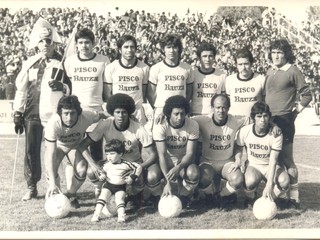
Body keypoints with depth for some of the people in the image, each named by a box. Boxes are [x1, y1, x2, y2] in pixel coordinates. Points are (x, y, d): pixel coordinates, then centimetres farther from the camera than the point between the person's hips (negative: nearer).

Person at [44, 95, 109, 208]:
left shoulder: (85, 117, -36)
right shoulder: (53, 124, -41)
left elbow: (100, 115, -11)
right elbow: (51, 154, -40)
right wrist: (52, 183, -44)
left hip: (75, 145, 1)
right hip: (56, 145, -1)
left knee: (81, 170, -22)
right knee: (51, 170, -26)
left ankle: (71, 195, 10)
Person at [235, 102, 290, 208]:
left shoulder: (276, 133, -19)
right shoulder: (245, 131, -14)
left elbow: (273, 161, -23)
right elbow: (239, 149, 6)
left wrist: (269, 185, -31)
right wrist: (238, 161, -17)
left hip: (270, 167, 0)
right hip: (252, 165, 0)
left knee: (285, 181, -31)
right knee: (250, 181, -36)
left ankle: (268, 199, 1)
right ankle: (250, 199, 2)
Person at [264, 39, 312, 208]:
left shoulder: (293, 71, -3)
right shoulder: (269, 72, 14)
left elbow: (306, 95, -3)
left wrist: (295, 111, -4)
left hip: (284, 121, -6)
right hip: (268, 120, 6)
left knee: (286, 159, -4)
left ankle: (293, 197, 4)